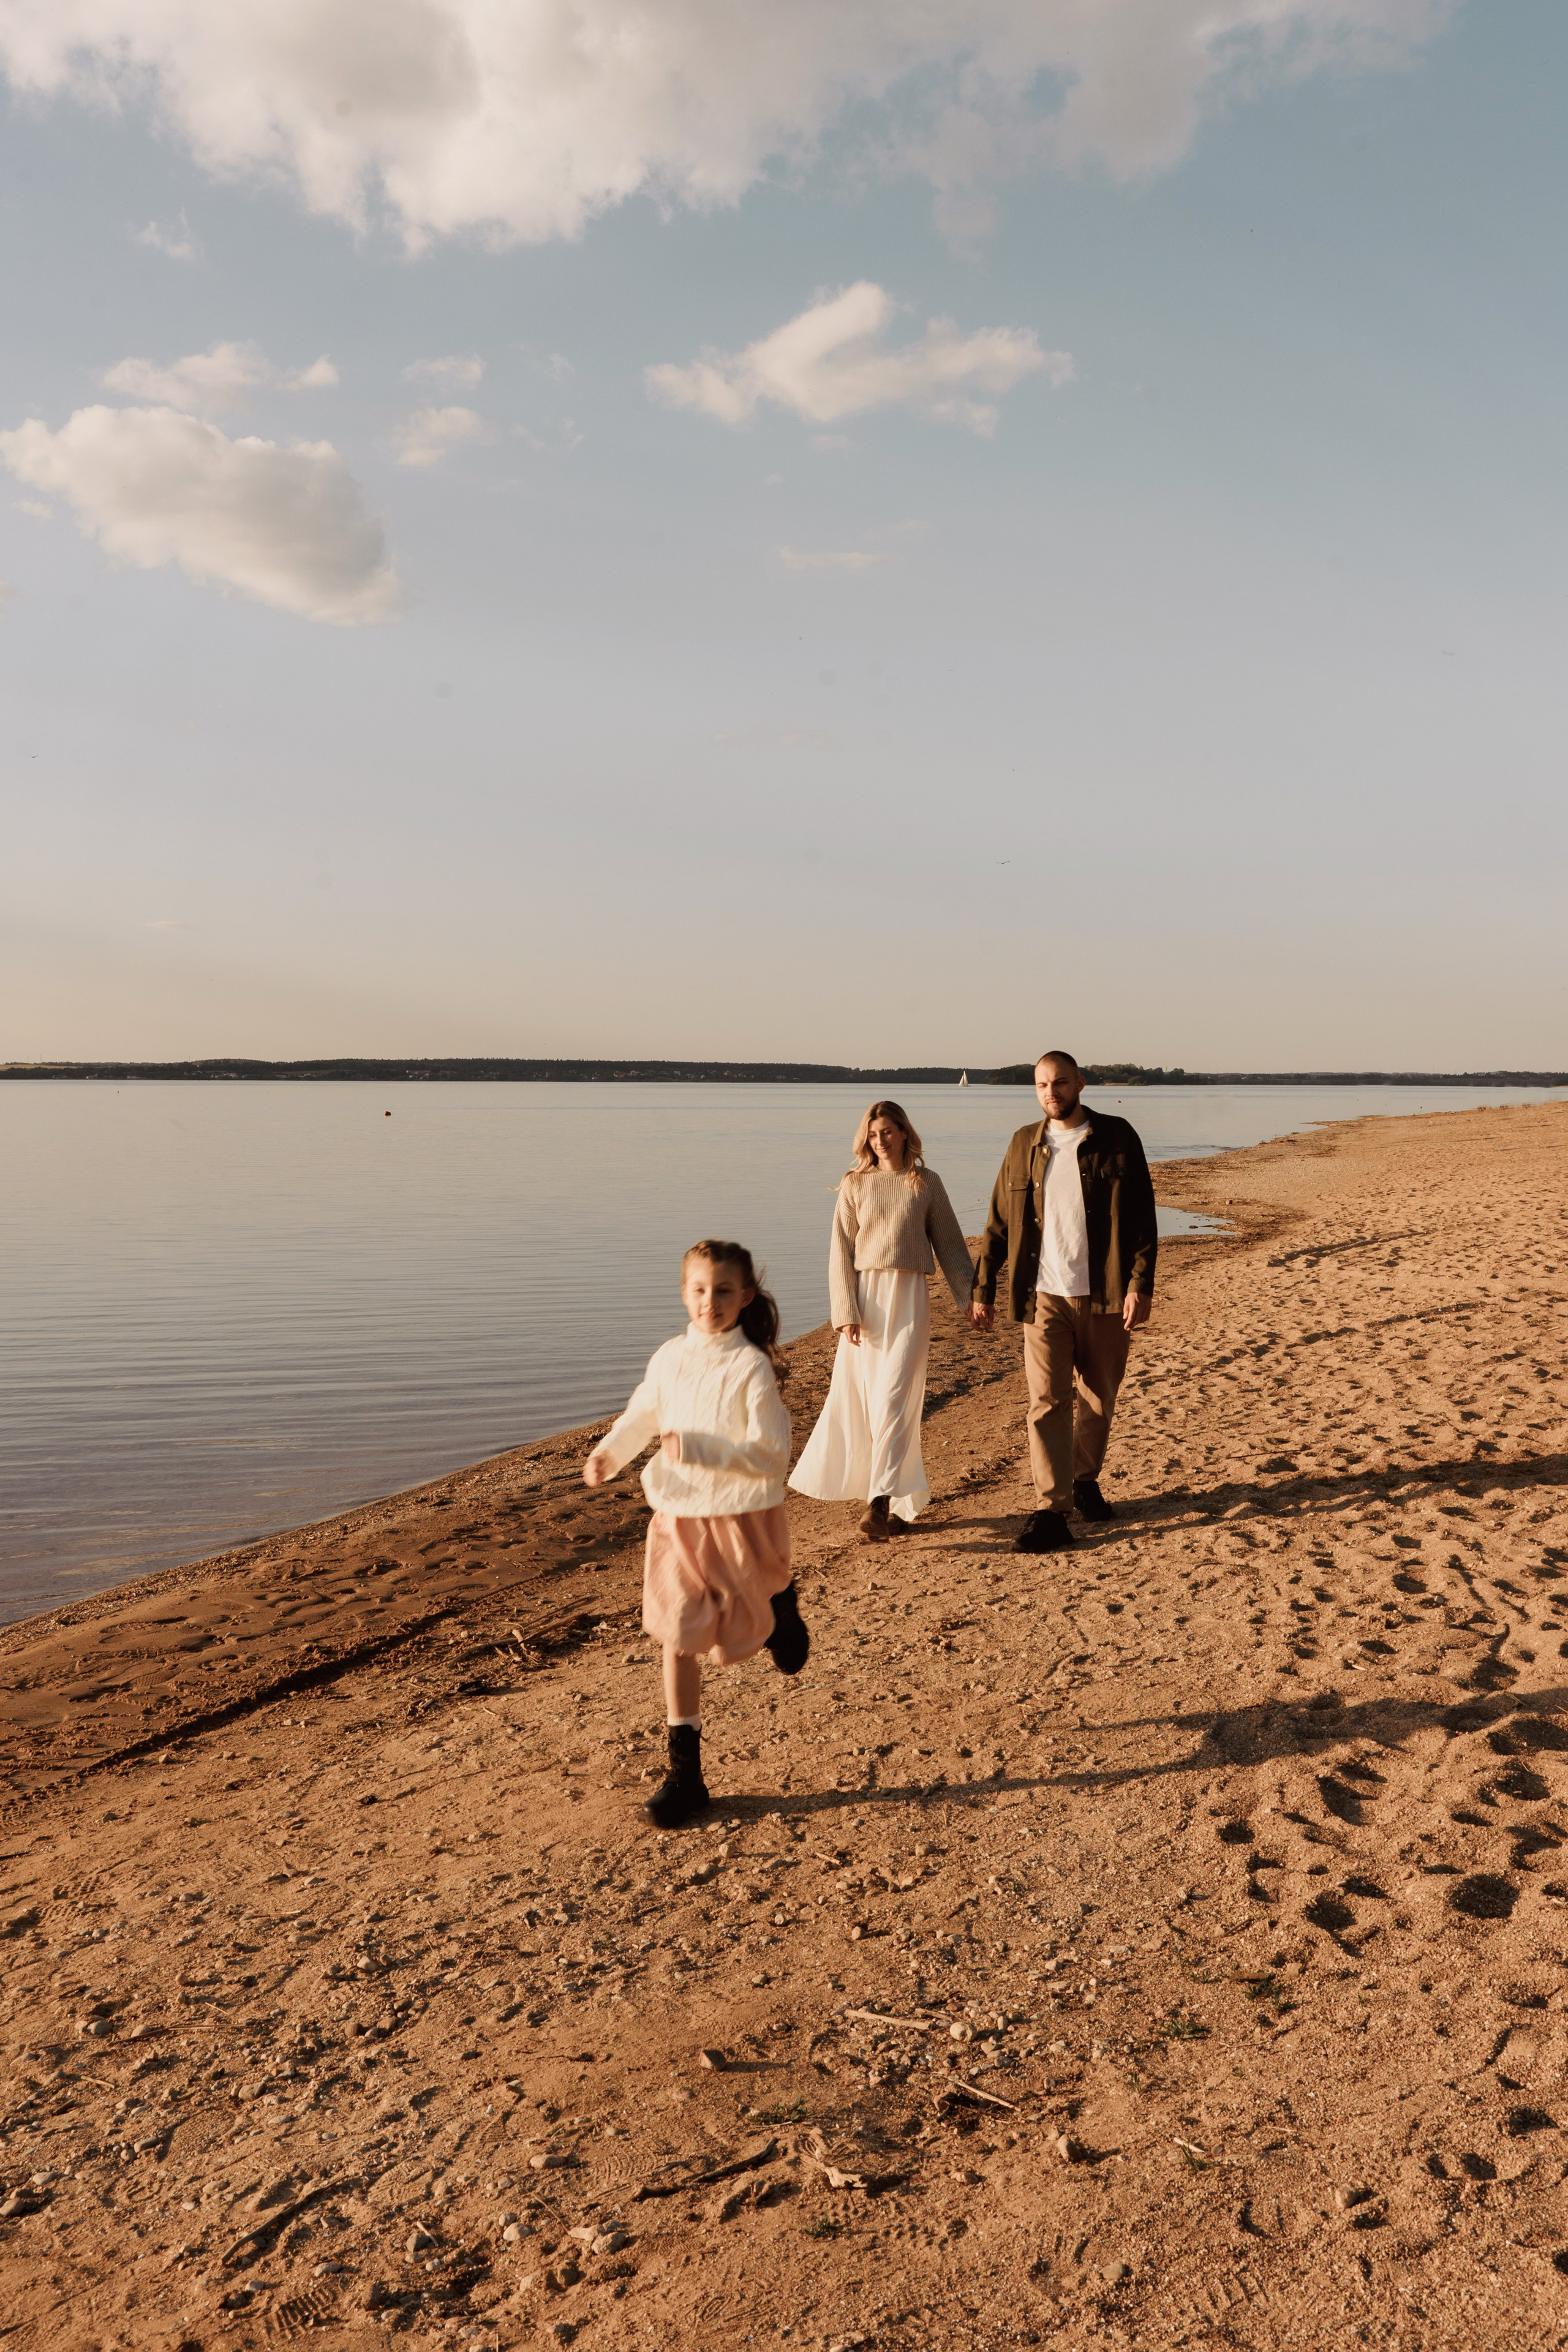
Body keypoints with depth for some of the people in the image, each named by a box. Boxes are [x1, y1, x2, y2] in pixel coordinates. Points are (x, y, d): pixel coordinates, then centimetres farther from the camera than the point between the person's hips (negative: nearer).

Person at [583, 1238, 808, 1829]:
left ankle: (781, 1602, 50)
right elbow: (642, 1416, 16)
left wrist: (698, 1448, -30)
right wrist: (608, 1453, -1)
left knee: (740, 1633, 15)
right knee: (677, 1639, 3)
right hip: (678, 1519, 4)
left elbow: (770, 1456, -21)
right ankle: (685, 1770, 13)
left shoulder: (752, 1367, -17)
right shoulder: (669, 1360, -2)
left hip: (741, 1519, -4)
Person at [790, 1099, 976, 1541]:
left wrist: (969, 1296, 8)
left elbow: (949, 1243, 11)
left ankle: (881, 1504, -14)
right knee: (855, 1398, 2)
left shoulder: (927, 1183, 5)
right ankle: (904, 1494, 16)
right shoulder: (855, 1185, 5)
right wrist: (846, 1312, -6)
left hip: (909, 1297, -2)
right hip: (864, 1295, 2)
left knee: (893, 1399, -11)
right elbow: (841, 1252, 3)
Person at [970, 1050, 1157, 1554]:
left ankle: (1085, 1481, 35)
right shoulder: (1024, 1145, 6)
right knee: (1047, 1403, -6)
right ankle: (1052, 1513, -5)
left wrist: (1141, 1285, -11)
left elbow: (1142, 1218, -3)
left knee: (1099, 1400, 12)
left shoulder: (1117, 1138, -1)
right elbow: (999, 1223, 11)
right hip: (1044, 1296, 1)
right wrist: (983, 1287, 9)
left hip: (1104, 1295, -1)